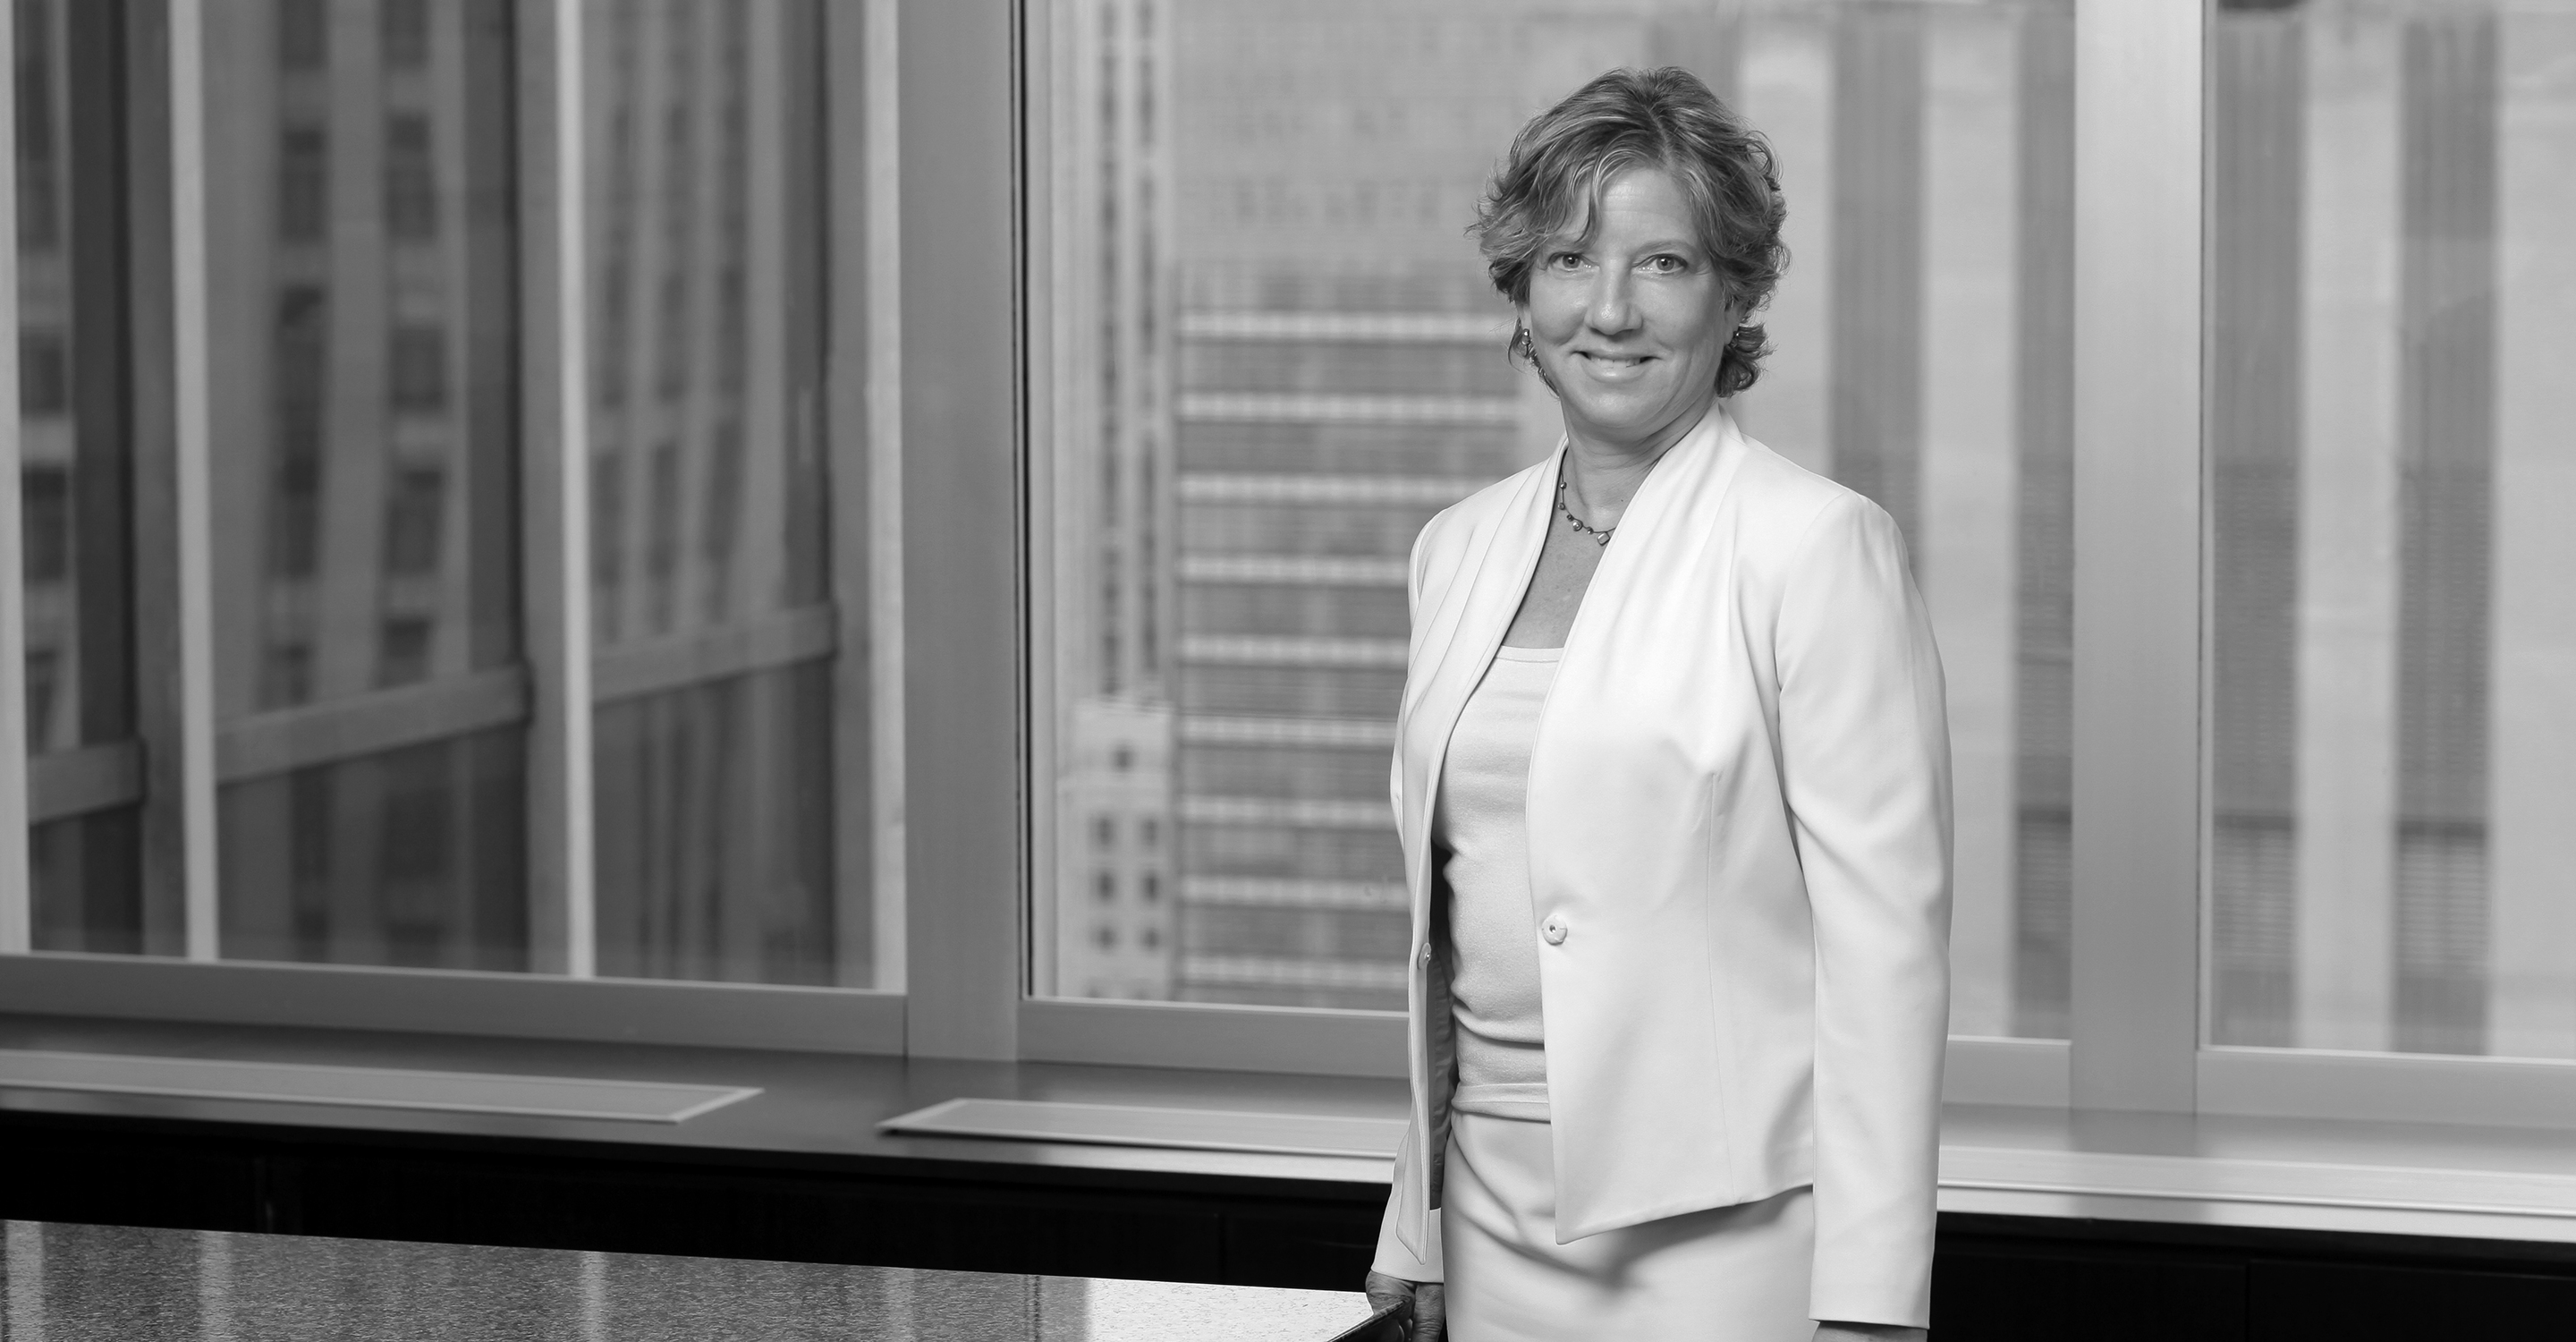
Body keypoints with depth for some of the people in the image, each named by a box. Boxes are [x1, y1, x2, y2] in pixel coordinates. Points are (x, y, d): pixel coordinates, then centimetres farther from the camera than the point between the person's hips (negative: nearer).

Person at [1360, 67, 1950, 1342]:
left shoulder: (1820, 546, -8)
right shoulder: (1460, 550, 11)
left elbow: (1885, 938, -12)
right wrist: (1419, 1235, 15)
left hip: (1725, 1229, -5)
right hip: (1497, 1221, 5)